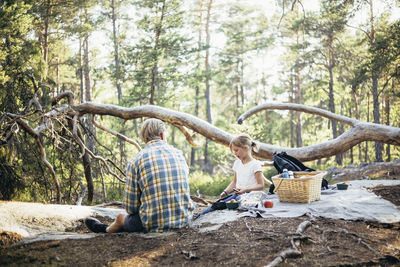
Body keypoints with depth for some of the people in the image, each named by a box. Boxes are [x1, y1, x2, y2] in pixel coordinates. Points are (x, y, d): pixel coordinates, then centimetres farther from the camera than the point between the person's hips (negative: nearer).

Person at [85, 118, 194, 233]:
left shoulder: (136, 161, -6)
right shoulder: (179, 154, 4)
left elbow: (131, 207, -4)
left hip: (153, 224, -4)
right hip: (184, 219, 4)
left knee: (121, 218, 27)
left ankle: (106, 230, 57)